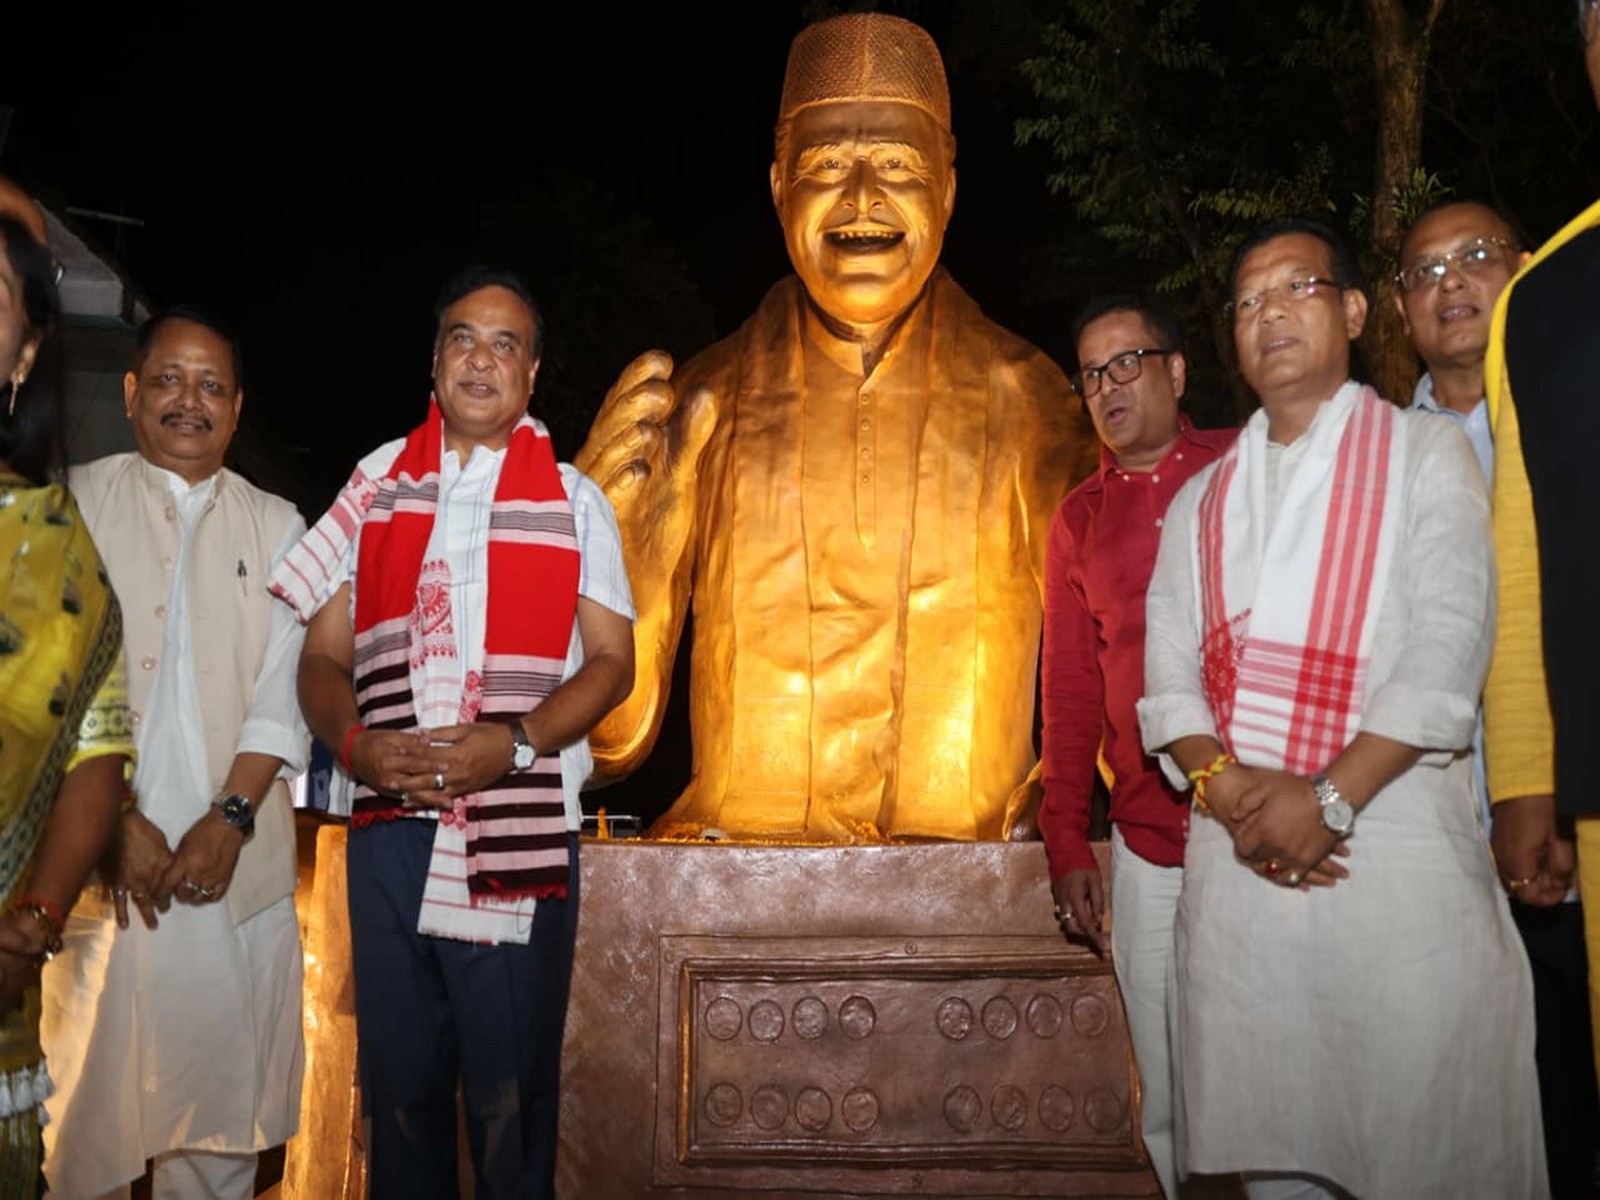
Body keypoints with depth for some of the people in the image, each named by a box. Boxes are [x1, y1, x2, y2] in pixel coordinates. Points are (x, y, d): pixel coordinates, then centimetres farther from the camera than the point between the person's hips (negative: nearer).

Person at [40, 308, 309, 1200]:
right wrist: (118, 820, -12)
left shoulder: (276, 528, 11)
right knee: (89, 1096, 3)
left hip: (235, 864, 2)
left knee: (224, 1086, 7)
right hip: (102, 865, -1)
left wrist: (230, 817, -9)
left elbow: (284, 692, 4)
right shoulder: (74, 506, 6)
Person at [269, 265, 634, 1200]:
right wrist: (356, 743, -10)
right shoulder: (376, 487, 13)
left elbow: (612, 660, 1)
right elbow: (322, 657, 11)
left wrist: (514, 743, -15)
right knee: (400, 1080, 10)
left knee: (510, 1094, 4)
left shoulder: (572, 501, 8)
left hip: (520, 835, -2)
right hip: (391, 829, 2)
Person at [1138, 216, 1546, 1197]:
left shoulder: (1425, 453, 6)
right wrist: (1225, 786, -10)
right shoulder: (1201, 501, 17)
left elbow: (1448, 650, -6)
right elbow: (1170, 680, 9)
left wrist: (1332, 796, -16)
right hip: (1237, 859, 4)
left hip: (1400, 848, -3)